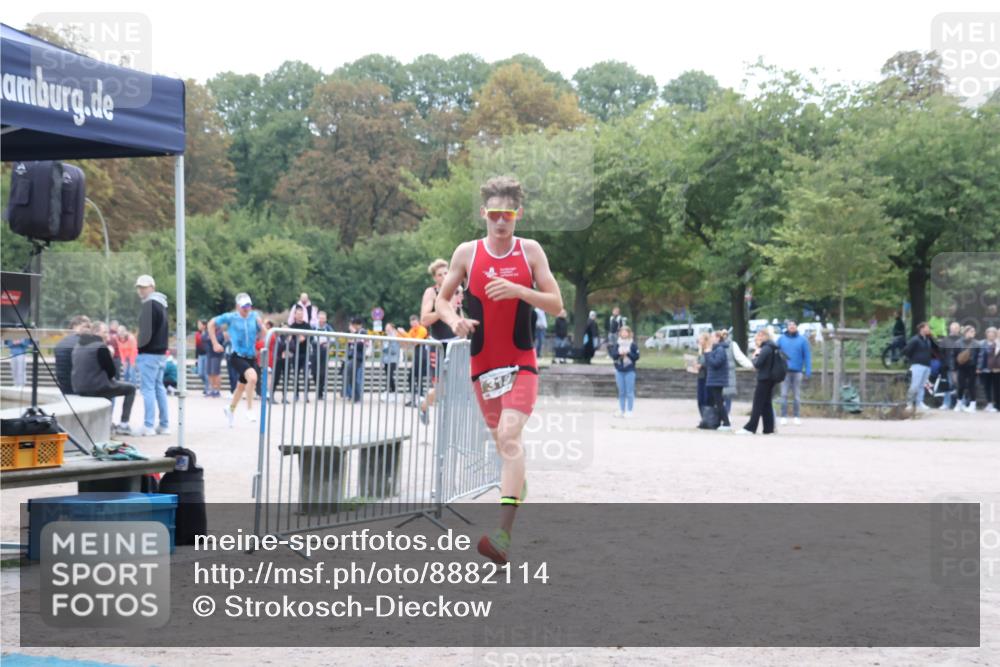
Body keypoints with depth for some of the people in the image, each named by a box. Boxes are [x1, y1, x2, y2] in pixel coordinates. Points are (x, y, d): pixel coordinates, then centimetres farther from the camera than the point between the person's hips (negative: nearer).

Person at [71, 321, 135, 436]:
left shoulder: (78, 346, 12)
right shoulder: (101, 347, -12)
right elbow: (111, 372, -9)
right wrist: (110, 355, 7)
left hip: (80, 389, 8)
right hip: (97, 388, -8)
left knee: (110, 385, 38)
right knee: (130, 388, 12)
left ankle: (111, 422, 38)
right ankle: (123, 425, 8)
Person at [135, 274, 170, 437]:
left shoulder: (150, 304, -14)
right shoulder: (162, 303, 16)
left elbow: (146, 331, -19)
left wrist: (140, 347, -6)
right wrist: (162, 346, 16)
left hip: (149, 353, -9)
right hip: (161, 352, 9)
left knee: (147, 388, -7)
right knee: (159, 388, 13)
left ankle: (148, 426, -9)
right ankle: (164, 425, 14)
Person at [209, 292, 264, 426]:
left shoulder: (254, 316, 4)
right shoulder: (230, 317, -5)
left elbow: (263, 335, 9)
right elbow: (211, 324, 5)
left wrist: (261, 325, -11)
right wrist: (215, 343, 1)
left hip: (251, 357, 5)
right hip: (237, 356, -5)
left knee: (242, 386, 19)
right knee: (252, 377, -30)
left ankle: (231, 410, 45)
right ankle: (249, 410, -19)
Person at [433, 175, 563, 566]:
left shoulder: (531, 252, -1)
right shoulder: (466, 253, 1)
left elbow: (556, 305, -2)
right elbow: (442, 299, 10)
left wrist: (519, 291, -19)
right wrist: (454, 321, -12)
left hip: (521, 363, -3)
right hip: (483, 363, 3)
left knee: (510, 435, -20)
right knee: (501, 441, 13)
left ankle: (503, 533, -29)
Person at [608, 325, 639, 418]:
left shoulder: (633, 345, -3)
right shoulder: (616, 344, 4)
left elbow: (636, 357, -5)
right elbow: (613, 355, 0)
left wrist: (628, 353, -17)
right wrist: (619, 353, -18)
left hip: (630, 371, -3)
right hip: (619, 371, 3)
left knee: (629, 392, -2)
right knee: (621, 392, 10)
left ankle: (629, 411, 3)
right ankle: (621, 410, 18)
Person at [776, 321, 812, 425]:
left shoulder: (802, 340, 3)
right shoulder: (781, 339, 5)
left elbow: (807, 356, 0)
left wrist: (808, 371, -7)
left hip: (797, 371, 0)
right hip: (785, 371, 0)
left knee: (796, 395, 6)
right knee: (784, 395, -3)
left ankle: (796, 416, 13)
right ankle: (784, 417, 1)